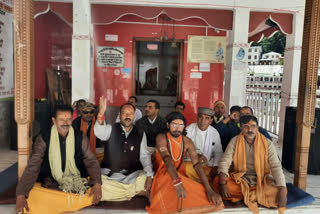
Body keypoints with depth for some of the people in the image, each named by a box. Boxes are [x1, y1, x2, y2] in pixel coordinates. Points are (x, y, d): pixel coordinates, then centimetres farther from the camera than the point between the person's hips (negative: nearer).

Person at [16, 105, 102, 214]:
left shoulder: (81, 138, -2)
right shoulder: (43, 139, -6)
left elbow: (91, 161, -3)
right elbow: (33, 167, -11)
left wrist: (97, 183, -20)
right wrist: (20, 195, -22)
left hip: (77, 183, 2)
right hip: (49, 185, -1)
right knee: (32, 194, -29)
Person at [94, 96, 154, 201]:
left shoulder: (140, 133, 6)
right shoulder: (111, 129, 2)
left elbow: (144, 156, 2)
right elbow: (99, 132, -21)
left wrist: (149, 175, -14)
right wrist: (101, 113, -40)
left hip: (133, 175, 1)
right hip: (109, 174, 0)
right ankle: (136, 192, -10)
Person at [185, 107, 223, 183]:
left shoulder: (215, 133, 7)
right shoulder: (189, 129, -3)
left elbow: (218, 152, 9)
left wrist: (215, 166, -9)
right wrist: (197, 155, -27)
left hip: (208, 165, 3)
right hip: (191, 163, -2)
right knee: (188, 168, -35)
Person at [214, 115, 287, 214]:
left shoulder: (267, 143, -6)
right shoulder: (235, 141, -5)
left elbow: (276, 166, -12)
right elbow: (225, 162, -12)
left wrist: (282, 191, -26)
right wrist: (223, 183, -29)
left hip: (261, 181, 0)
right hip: (239, 180, 1)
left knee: (280, 190, -28)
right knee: (217, 181, -26)